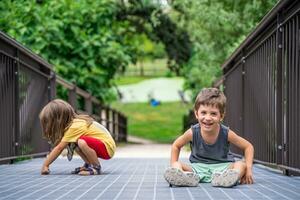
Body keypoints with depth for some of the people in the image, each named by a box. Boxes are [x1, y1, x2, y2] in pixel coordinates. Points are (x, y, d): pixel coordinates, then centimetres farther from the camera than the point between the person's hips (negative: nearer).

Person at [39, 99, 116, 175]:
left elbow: (59, 148, -19)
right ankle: (88, 164, 8)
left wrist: (45, 165, -14)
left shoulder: (74, 127, -21)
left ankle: (96, 167, -13)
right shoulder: (75, 121, 6)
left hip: (107, 147, -9)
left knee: (82, 142, -32)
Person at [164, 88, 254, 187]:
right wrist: (174, 167, -4)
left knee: (241, 165, -27)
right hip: (198, 167, 1)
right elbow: (176, 146, 6)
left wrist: (248, 169, -14)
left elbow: (248, 147, -2)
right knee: (178, 166, -21)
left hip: (222, 166, 0)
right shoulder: (193, 132, -12)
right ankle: (189, 177, -53)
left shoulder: (226, 133, -13)